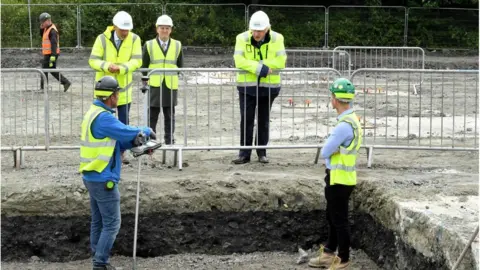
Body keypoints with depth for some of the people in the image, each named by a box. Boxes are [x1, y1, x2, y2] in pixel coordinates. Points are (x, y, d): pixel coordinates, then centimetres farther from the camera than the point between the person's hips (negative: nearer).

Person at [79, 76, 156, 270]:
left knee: (98, 221, 16)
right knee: (112, 223, -3)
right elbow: (127, 132, -15)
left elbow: (114, 142, 12)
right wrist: (147, 131, 4)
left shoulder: (93, 113, 12)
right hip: (103, 180, -10)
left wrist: (133, 141, -5)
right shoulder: (103, 117, -21)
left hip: (92, 177, 10)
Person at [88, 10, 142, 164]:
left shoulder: (134, 39, -8)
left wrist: (121, 68, -31)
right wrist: (107, 66, -31)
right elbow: (93, 60, -12)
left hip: (123, 87, 1)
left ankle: (121, 152, 20)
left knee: (123, 122, 8)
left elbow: (136, 61, -14)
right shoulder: (102, 39, -11)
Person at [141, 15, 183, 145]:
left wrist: (175, 76, 6)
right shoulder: (149, 45, 4)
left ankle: (169, 139, 15)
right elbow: (144, 65, 7)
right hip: (154, 85, -1)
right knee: (152, 114, 2)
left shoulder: (177, 45, 7)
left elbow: (180, 65, 15)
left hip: (171, 85, 1)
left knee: (170, 114, 7)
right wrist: (144, 82, 2)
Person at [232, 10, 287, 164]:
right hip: (247, 86, -1)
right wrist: (260, 68, -26)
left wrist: (256, 64, -19)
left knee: (264, 120, 11)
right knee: (246, 120, 0)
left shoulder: (277, 39, -7)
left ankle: (262, 152, 23)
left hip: (269, 86, 1)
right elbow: (239, 61, -19)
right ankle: (244, 153, 8)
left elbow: (281, 61, -16)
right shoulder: (242, 38, -8)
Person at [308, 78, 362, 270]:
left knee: (339, 220, 2)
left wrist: (329, 149, 1)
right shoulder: (351, 120, 8)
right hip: (339, 177, 10)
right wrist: (334, 150, -7)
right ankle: (329, 254, 34)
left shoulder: (344, 125, -25)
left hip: (340, 180, -10)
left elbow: (325, 152, -18)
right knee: (332, 218, 21)